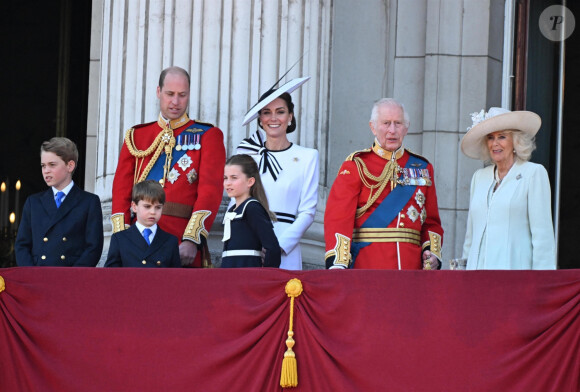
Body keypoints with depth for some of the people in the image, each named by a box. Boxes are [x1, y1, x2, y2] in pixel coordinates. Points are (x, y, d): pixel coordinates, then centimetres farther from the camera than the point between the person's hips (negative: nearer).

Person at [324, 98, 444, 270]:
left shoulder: (423, 168, 15)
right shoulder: (356, 166, 2)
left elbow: (431, 221, 18)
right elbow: (338, 217, -7)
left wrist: (433, 252, -2)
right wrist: (338, 264, -20)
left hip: (412, 267, 3)